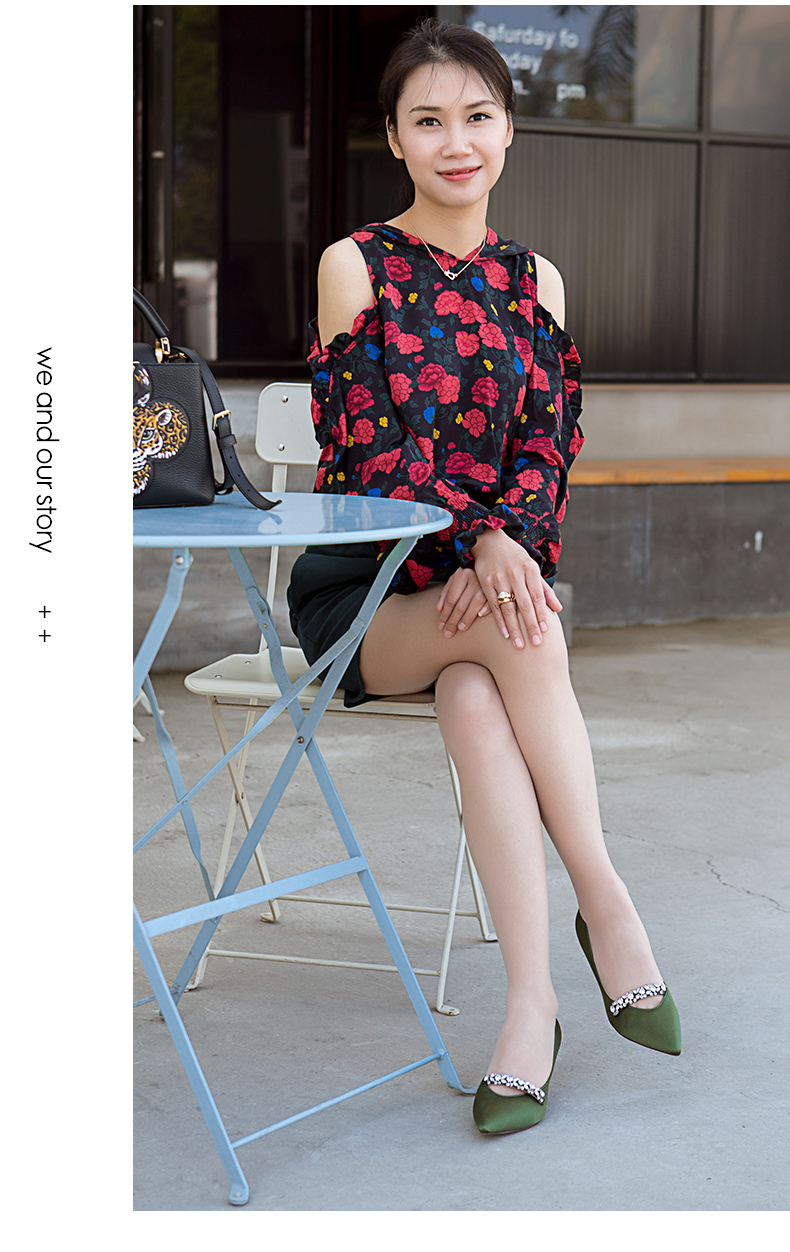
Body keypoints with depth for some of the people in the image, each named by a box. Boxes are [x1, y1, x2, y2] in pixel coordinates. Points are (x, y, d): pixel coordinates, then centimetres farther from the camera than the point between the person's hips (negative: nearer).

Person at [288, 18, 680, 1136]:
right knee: (516, 630, -35)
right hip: (364, 589, -2)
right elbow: (366, 454, -9)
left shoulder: (534, 282, 11)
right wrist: (478, 551, -23)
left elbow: (546, 449, 5)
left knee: (475, 702, -33)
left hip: (491, 574, 2)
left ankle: (531, 1007, -33)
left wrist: (506, 542, -17)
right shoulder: (355, 266, 0)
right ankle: (607, 908, -26)